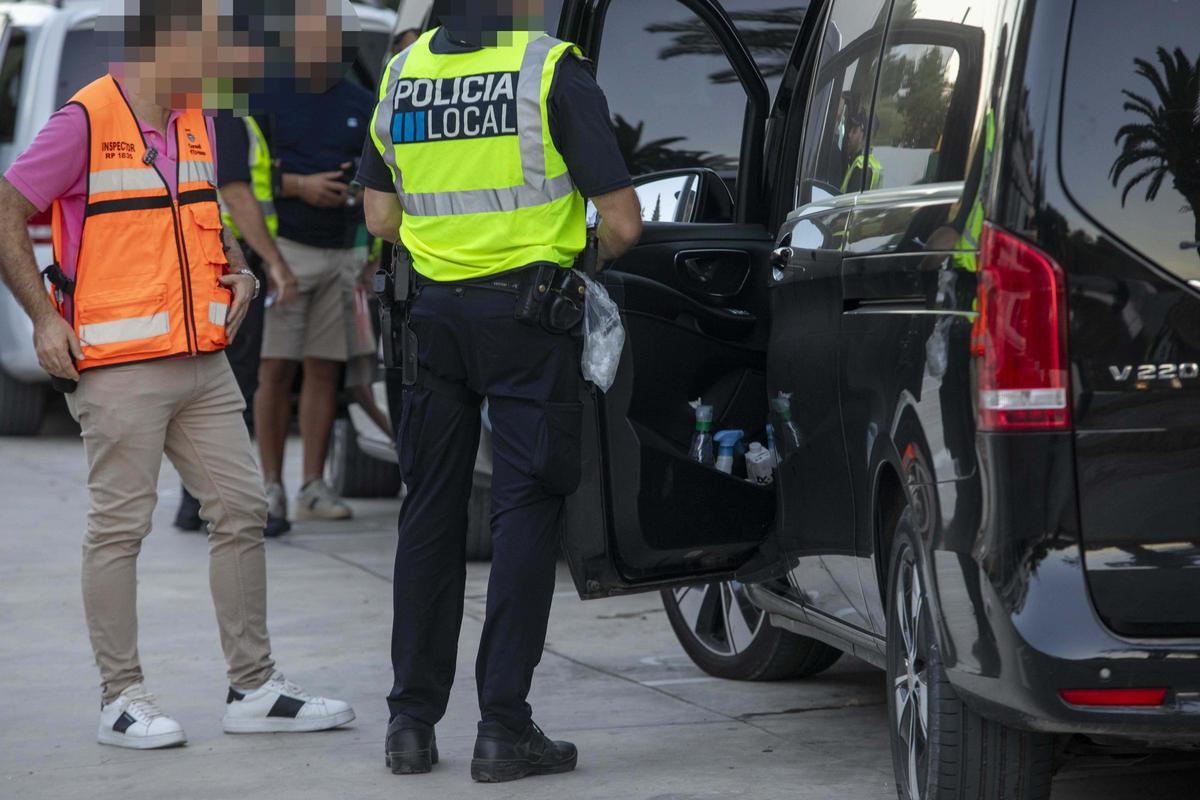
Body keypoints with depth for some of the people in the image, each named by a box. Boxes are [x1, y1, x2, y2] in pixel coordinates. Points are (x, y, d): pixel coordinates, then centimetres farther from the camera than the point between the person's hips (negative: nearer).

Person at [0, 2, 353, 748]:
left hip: (203, 362, 8)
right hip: (120, 368, -8)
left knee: (242, 511, 7)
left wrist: (239, 270, 10)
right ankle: (123, 697, 6)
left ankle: (255, 687, 14)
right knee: (120, 526, -1)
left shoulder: (196, 122, 13)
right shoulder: (86, 121, -11)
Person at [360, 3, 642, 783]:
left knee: (431, 511, 13)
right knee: (526, 511, 1)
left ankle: (413, 719, 16)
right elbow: (623, 220, -11)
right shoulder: (553, 72, -10)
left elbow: (381, 215, 13)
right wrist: (597, 258, 10)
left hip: (435, 310, 5)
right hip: (526, 312, -4)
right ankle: (504, 727, -1)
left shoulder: (402, 75, 5)